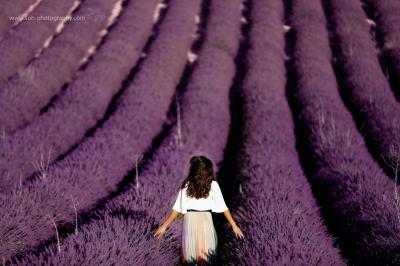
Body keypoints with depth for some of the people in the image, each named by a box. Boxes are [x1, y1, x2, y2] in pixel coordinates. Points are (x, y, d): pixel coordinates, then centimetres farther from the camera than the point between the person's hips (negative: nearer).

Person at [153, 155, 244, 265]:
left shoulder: (186, 185, -1)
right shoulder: (213, 185, -2)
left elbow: (177, 208, -1)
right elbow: (223, 207, -3)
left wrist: (164, 225, 5)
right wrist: (234, 225, 2)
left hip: (190, 220, 0)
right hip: (205, 221, 0)